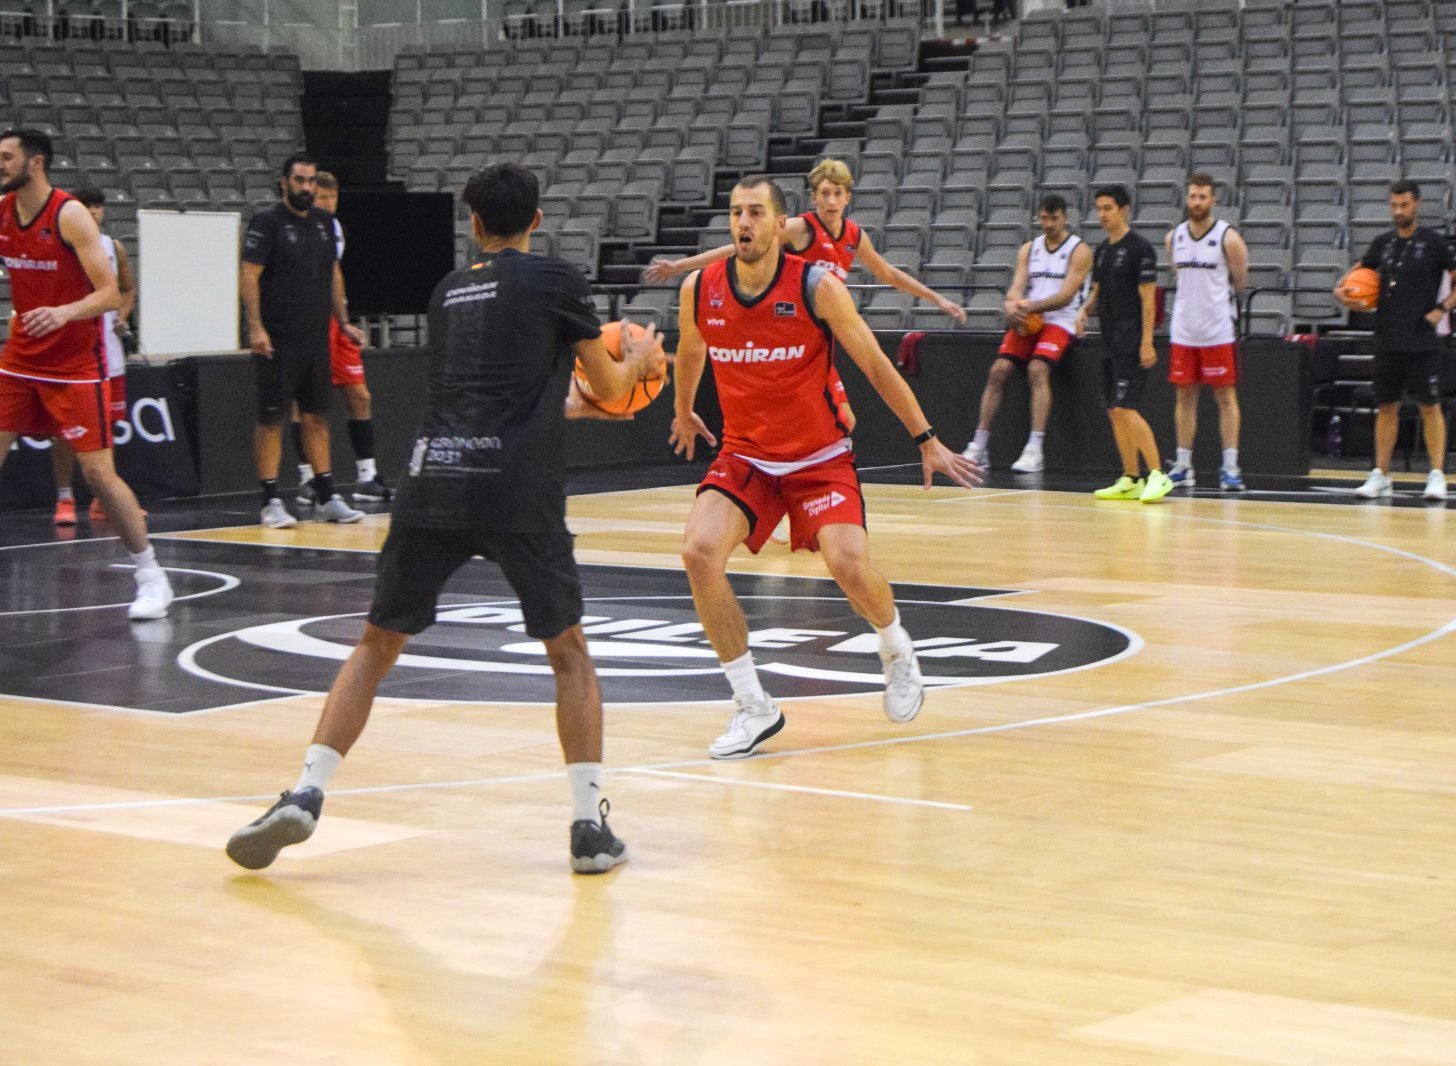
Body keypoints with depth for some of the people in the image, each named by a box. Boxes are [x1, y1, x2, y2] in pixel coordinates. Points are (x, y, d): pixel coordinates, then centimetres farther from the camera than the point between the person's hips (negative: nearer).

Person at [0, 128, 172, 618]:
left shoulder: (70, 216, -16)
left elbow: (111, 294, -20)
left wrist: (63, 313, -36)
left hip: (75, 363, -6)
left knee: (98, 471, -7)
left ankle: (151, 577, 3)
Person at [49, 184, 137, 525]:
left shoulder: (114, 247, 9)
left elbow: (129, 288, 22)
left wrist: (123, 316, 4)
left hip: (106, 346, 5)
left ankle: (103, 499, 18)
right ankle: (65, 498, 1)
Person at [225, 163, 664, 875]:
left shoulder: (448, 291, 22)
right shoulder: (555, 281, 8)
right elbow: (610, 388, 16)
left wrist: (568, 401, 52)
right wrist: (639, 359, 38)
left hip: (433, 478, 3)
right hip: (518, 491, -3)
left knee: (378, 644, 13)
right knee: (568, 650, 13)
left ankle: (305, 795, 0)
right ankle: (590, 824, 5)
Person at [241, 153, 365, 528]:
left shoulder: (324, 222, 13)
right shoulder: (266, 223, -7)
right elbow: (249, 277, -11)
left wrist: (343, 321, 16)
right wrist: (255, 328, -20)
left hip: (317, 338, 6)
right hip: (277, 340, -6)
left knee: (317, 416, 10)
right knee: (272, 417, -3)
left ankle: (326, 498, 15)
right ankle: (270, 502, 1)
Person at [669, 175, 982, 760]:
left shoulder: (817, 286, -15)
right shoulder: (699, 290, -6)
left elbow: (876, 364, -7)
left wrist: (926, 440, -6)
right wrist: (683, 413, 32)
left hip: (819, 458, -3)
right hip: (744, 455, 3)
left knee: (848, 564, -23)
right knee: (700, 551, -22)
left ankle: (897, 650, 15)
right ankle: (753, 706, -10)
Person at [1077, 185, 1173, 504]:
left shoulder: (1139, 247, -9)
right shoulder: (1101, 250, 15)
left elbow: (1148, 298, -13)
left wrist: (1146, 342, -18)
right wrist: (1085, 310, 1)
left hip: (1132, 343, -8)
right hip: (1111, 343, 9)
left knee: (1124, 409, -17)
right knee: (1115, 412, 8)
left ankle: (1158, 475, -14)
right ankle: (1131, 480, 14)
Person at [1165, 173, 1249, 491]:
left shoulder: (1228, 238, -8)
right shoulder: (1173, 237, 6)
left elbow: (1240, 283, 1)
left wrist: (1216, 298, 7)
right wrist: (1194, 301, 11)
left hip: (1219, 330, -4)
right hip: (1183, 330, 4)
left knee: (1226, 396, -2)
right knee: (1185, 396, 7)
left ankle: (1230, 468, -2)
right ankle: (1183, 467, 12)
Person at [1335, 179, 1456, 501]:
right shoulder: (1382, 243, 9)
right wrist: (1342, 290, 4)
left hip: (1421, 341, -4)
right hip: (1388, 340, 4)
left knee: (1430, 406, -1)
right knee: (1386, 407, 7)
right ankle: (1380, 475, 11)